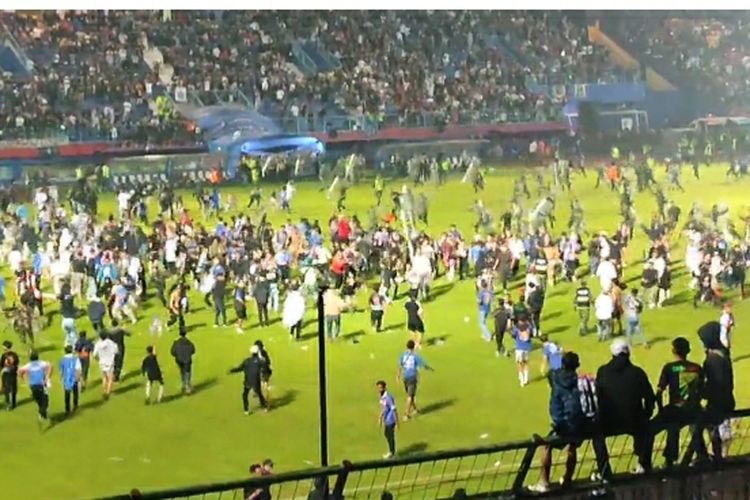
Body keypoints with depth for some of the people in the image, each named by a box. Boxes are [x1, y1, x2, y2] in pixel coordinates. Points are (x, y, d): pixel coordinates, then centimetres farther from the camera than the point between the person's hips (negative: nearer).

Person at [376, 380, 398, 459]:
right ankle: (391, 451, 37)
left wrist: (397, 423, -20)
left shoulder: (388, 397, -27)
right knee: (386, 434, 21)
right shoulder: (382, 396, 0)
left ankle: (392, 453, 23)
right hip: (386, 420, 9)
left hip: (390, 421, -9)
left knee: (390, 436, 6)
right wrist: (380, 418, 24)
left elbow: (394, 411, -23)